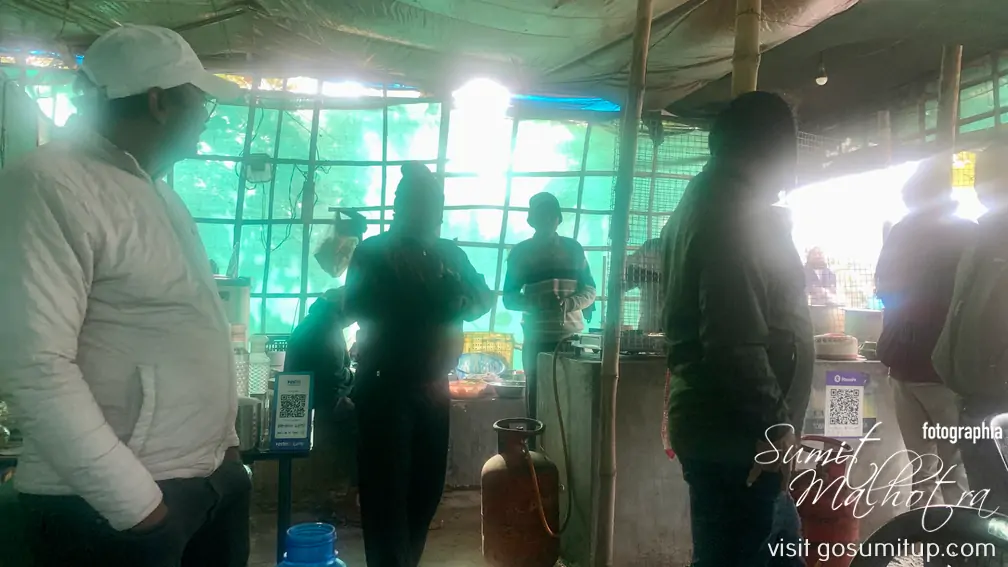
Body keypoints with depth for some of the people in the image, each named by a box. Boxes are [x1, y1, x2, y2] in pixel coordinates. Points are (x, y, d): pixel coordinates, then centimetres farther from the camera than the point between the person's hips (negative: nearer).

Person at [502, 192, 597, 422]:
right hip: (537, 338, -1)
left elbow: (590, 291, 9)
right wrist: (536, 303, -18)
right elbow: (509, 298, 3)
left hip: (572, 336, 1)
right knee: (536, 397, 1)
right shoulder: (520, 252, 6)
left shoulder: (573, 248, 10)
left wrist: (568, 303, -13)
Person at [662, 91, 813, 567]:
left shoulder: (704, 200, 15)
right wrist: (777, 424, -18)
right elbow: (737, 341, -27)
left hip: (720, 422, 10)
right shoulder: (738, 213, -18)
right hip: (736, 433, -10)